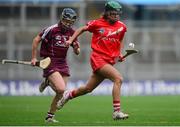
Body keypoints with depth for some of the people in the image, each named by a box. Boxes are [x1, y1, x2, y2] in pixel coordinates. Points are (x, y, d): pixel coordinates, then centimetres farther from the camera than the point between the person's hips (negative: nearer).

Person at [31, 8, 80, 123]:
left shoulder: (72, 33, 6)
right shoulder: (52, 29, -12)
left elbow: (77, 53, 12)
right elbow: (36, 40, -5)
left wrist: (76, 47, -12)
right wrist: (34, 57, -7)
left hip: (63, 63, 6)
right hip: (50, 62, -6)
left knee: (60, 94, 3)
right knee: (61, 89, -22)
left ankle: (50, 116, 21)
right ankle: (48, 82, 10)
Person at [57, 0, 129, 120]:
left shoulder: (122, 27, 8)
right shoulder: (97, 23, -3)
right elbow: (82, 29, 11)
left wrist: (120, 54, 11)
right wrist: (71, 40, 1)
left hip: (110, 61, 6)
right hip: (98, 58, -6)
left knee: (88, 89, 14)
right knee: (118, 78, -25)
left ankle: (69, 94, 43)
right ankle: (117, 111, -25)